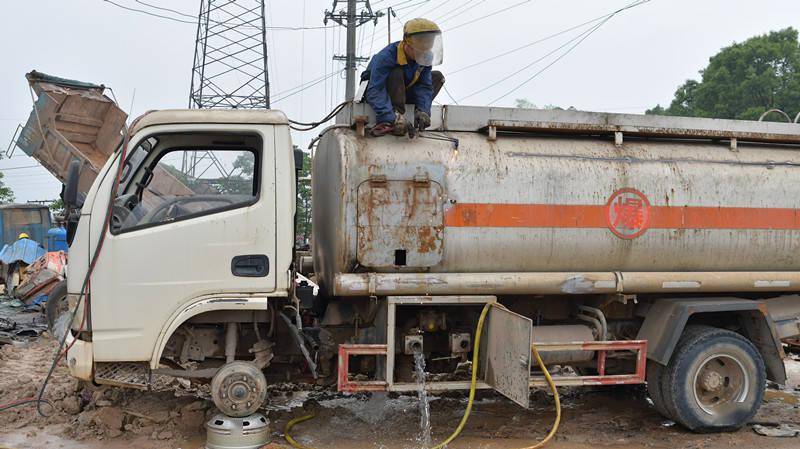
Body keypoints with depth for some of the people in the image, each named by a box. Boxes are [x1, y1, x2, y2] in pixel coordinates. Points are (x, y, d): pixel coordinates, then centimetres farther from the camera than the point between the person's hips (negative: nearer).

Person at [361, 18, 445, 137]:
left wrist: (423, 110, -37)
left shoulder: (425, 58, -15)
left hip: (402, 92, 6)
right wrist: (389, 118, -55)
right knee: (396, 73, -35)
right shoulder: (386, 57, -34)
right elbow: (375, 91, -42)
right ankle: (397, 115, -36)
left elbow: (425, 87, -18)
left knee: (438, 77, -6)